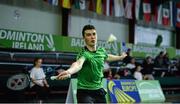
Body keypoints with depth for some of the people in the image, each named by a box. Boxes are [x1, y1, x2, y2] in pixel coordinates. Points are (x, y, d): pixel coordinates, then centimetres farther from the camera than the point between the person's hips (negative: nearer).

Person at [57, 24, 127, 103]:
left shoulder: (101, 51, 1)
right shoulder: (84, 53, -22)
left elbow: (107, 57, 26)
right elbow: (78, 63, -45)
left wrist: (120, 57, 42)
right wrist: (69, 71, -67)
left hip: (99, 91, 7)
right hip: (85, 92, -7)